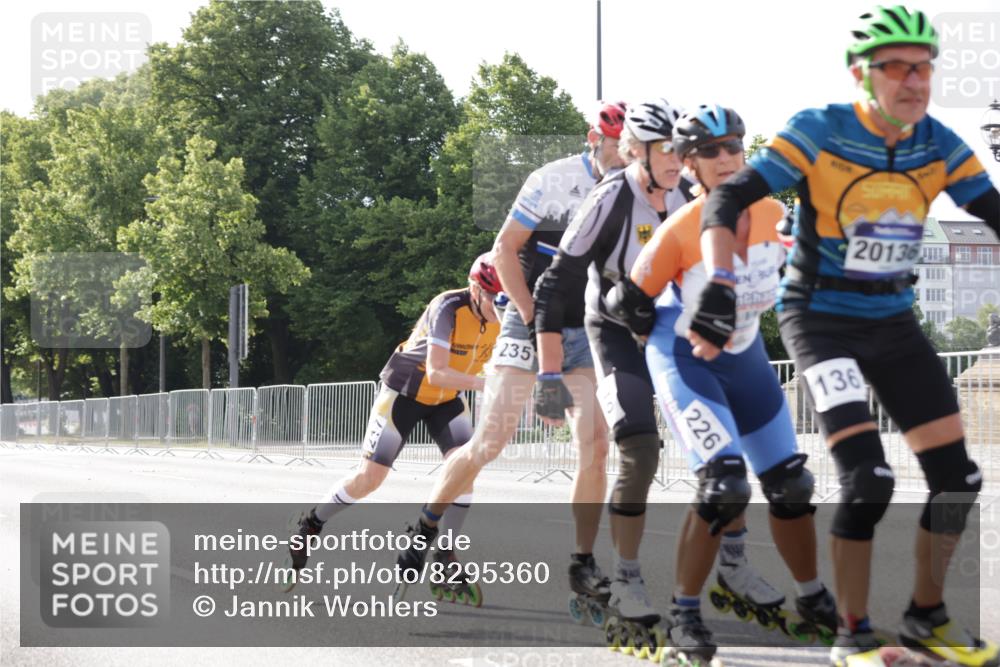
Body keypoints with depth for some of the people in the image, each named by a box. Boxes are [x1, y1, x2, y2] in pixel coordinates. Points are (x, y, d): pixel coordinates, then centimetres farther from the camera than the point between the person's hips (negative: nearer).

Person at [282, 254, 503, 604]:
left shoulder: (501, 317, -14)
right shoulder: (449, 308, -32)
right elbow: (436, 372, -41)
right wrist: (481, 384, -54)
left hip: (447, 399, 5)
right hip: (405, 390, -5)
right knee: (369, 478, -4)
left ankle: (444, 560, -10)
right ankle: (310, 526, 21)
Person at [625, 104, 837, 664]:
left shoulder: (774, 215, -9)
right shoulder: (680, 231, -24)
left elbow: (791, 271, 13)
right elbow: (636, 304, -13)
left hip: (745, 357, 6)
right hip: (685, 359, -6)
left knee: (790, 484, 9)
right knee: (724, 486, -21)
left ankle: (814, 601, 28)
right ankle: (684, 614, -7)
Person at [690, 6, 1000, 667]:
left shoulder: (940, 146, -5)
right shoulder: (820, 133, -18)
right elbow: (728, 199, -23)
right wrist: (718, 288, -37)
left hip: (894, 322, 5)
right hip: (821, 320, -5)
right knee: (868, 476, -20)